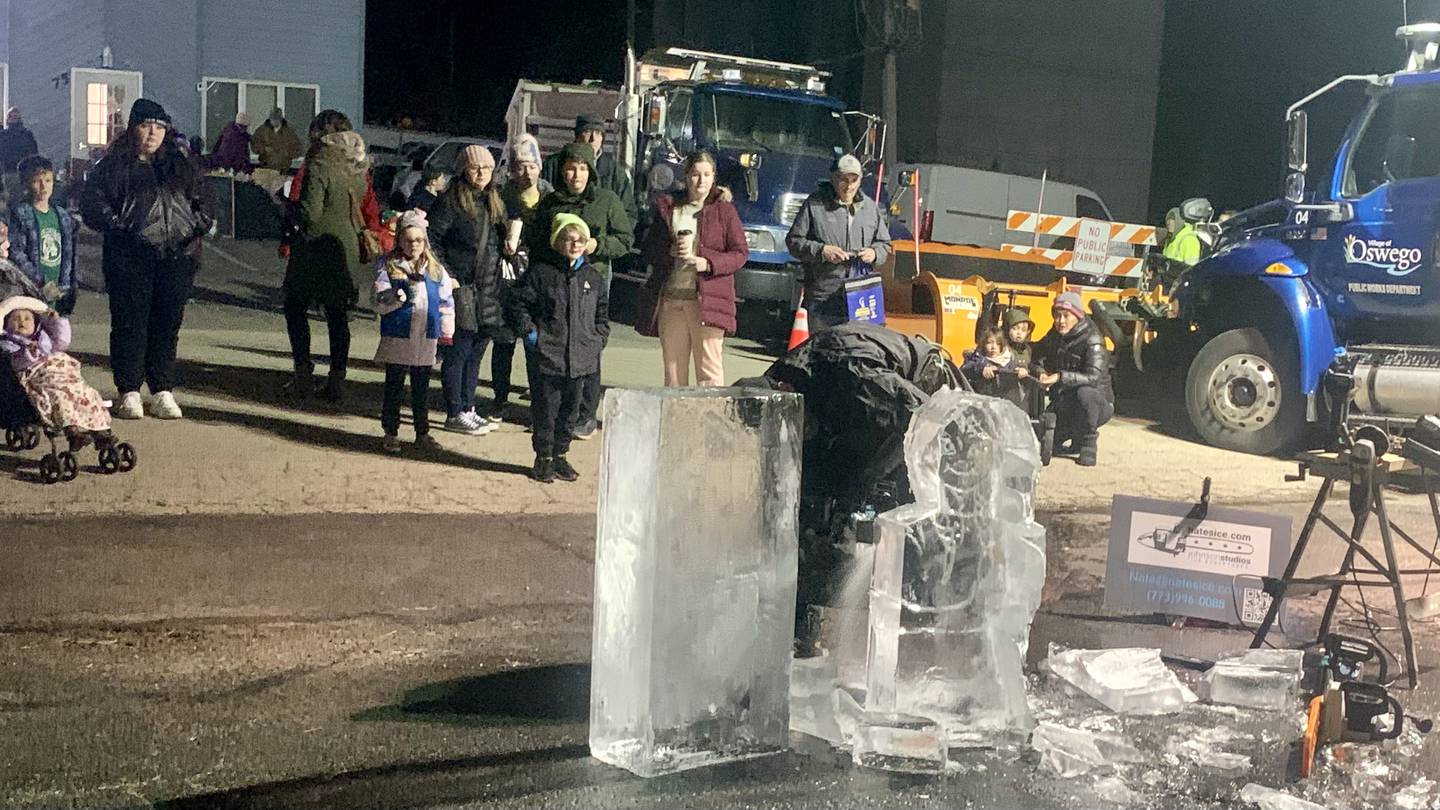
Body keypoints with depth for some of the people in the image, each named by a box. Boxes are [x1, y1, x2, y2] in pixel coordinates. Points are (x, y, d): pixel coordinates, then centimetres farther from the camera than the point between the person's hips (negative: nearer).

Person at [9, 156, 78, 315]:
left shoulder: (63, 216, 14)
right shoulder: (20, 214, -3)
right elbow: (16, 254, -9)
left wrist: (67, 289, 8)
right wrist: (42, 283, -14)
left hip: (56, 296, 5)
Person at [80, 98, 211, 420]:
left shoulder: (183, 165, 16)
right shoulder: (114, 165, 4)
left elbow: (202, 197, 20)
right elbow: (92, 202, 0)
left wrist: (200, 224, 3)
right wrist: (116, 225, -12)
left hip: (177, 255, 3)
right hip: (129, 257, -3)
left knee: (168, 323, 4)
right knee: (130, 322, -2)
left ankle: (163, 393, 10)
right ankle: (129, 393, 5)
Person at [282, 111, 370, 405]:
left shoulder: (320, 167, -16)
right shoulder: (357, 168, 6)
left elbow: (311, 212, -19)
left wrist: (290, 208, -2)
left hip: (316, 248, -6)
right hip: (347, 248, 6)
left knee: (295, 307, 9)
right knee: (338, 315, 10)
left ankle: (303, 371, 2)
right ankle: (337, 381, 11)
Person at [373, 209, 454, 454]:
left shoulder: (435, 269, 7)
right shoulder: (389, 266, -3)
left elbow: (447, 301, 13)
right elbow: (380, 303, -10)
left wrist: (447, 333, 10)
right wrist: (401, 295, -25)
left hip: (426, 339, 3)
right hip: (397, 339, -3)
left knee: (421, 389, 12)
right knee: (394, 388, 5)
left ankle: (422, 433, 21)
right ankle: (390, 433, 14)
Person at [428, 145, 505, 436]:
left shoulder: (495, 202, 14)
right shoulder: (451, 202, -7)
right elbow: (432, 240, -9)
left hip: (488, 291, 7)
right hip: (461, 289, -7)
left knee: (476, 353, 12)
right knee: (457, 353, -2)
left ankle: (467, 408, 21)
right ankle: (455, 414, 4)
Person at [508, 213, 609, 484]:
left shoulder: (595, 277, 9)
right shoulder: (542, 272, -3)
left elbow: (603, 314, 18)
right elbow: (519, 301, 3)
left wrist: (599, 339, 7)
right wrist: (529, 330, -5)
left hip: (581, 358, 4)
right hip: (548, 355, -4)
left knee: (570, 409, 11)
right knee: (546, 409, 2)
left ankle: (560, 455, 24)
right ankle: (544, 458, 13)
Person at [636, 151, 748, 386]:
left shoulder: (724, 211, 6)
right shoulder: (667, 207, 14)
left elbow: (740, 253, 2)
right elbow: (647, 252, 12)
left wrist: (709, 263, -14)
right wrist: (671, 250, -8)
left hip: (707, 300, -3)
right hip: (670, 298, 3)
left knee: (709, 370, -7)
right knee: (673, 370, 6)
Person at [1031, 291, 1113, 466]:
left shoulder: (1092, 341, -19)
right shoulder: (1054, 337, 2)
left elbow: (1093, 378, -32)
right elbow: (1035, 361, 6)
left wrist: (1060, 377, -42)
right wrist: (1041, 373, -18)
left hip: (1097, 403, -6)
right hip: (1063, 403, 6)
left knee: (1085, 393, -41)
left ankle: (1088, 444, -18)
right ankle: (1075, 436, 20)